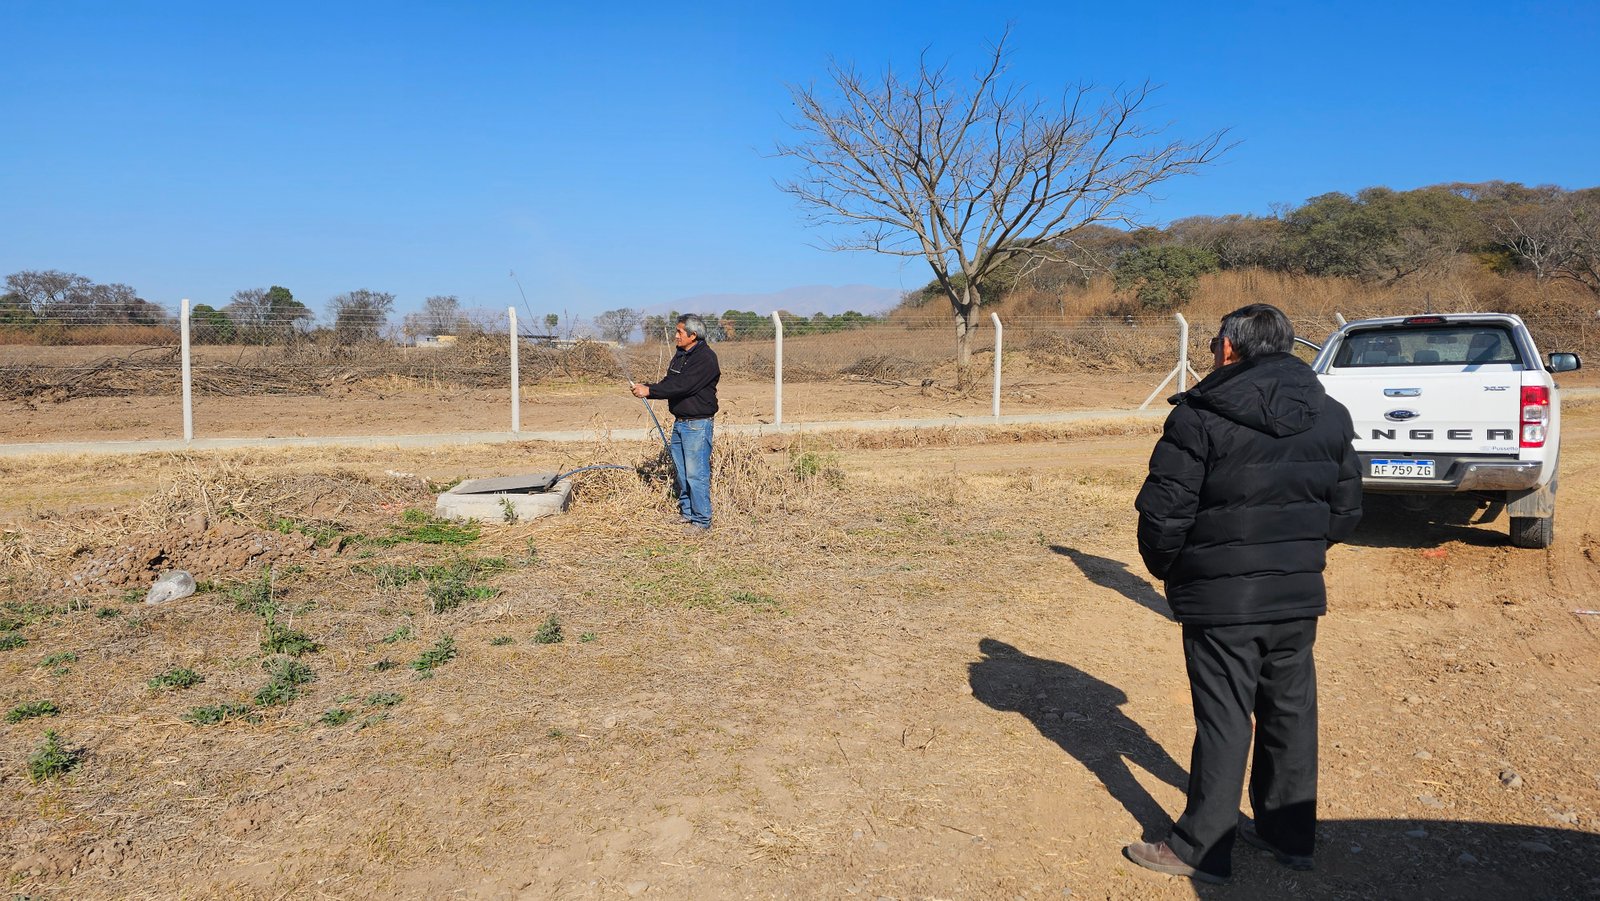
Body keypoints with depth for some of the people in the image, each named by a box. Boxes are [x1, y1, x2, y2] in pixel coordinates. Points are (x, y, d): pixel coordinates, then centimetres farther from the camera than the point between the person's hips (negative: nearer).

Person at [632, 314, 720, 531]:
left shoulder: (705, 358, -16)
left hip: (697, 425, -9)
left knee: (696, 474, -6)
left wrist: (650, 390, -22)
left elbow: (682, 386, -24)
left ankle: (701, 520, 1)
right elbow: (669, 384, 13)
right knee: (682, 472, 15)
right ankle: (686, 513, 26)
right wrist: (646, 387, -4)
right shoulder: (680, 355, 14)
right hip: (679, 422, 9)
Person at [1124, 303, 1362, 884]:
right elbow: (1347, 511, 11)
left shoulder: (1201, 414, -14)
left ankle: (1201, 848, 12)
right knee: (1291, 708, 16)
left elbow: (1163, 511, -15)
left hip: (1223, 598, -6)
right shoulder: (1330, 416, 7)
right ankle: (1288, 834, 30)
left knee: (1224, 717, 1)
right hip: (1300, 594, 6)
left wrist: (1164, 568, 3)